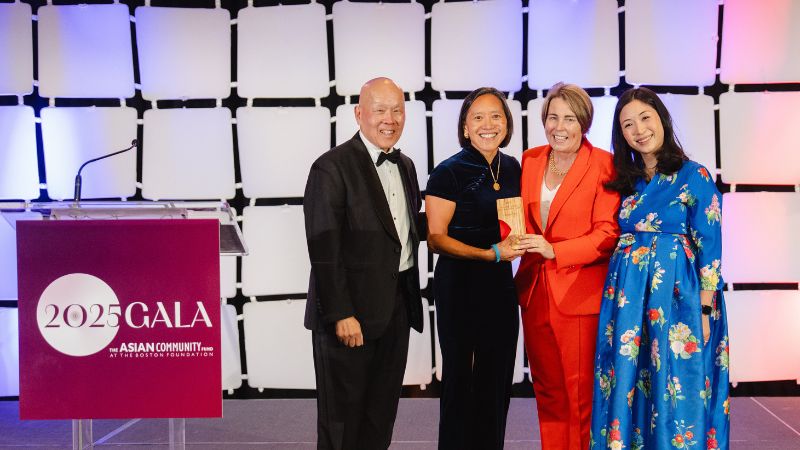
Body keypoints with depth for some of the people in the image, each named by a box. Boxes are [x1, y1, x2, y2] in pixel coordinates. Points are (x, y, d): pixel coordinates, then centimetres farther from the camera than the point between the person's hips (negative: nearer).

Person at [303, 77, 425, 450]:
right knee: (343, 416, 5)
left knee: (382, 413, 17)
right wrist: (341, 315, -20)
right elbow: (324, 249, -17)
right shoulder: (331, 168, -13)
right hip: (352, 311, -7)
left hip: (397, 306, 7)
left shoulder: (405, 166, 12)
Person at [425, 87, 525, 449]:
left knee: (497, 378, 11)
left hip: (500, 283, 5)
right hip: (459, 285, -5)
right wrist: (492, 253, -20)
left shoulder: (512, 168, 6)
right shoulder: (449, 172, -11)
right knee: (460, 377, 7)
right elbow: (436, 238, -13)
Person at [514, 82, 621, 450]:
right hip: (535, 292, 5)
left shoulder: (603, 165, -6)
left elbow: (607, 233, -11)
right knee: (547, 392, 12)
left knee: (580, 393, 0)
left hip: (579, 293, -5)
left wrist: (555, 251, -20)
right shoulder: (530, 160, 11)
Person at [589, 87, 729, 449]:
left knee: (674, 390, 1)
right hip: (626, 296, 5)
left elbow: (709, 248, -6)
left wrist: (705, 310, -10)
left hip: (675, 295, -5)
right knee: (624, 385, 7)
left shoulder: (694, 176, -3)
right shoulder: (626, 181, 11)